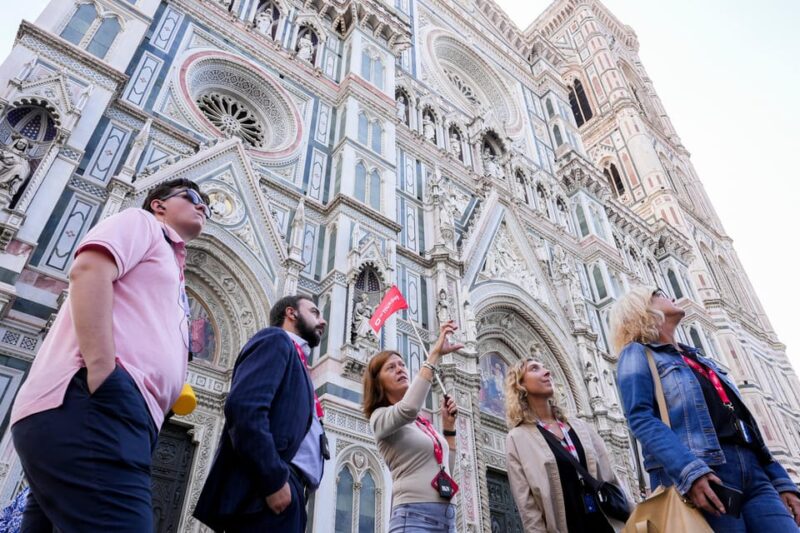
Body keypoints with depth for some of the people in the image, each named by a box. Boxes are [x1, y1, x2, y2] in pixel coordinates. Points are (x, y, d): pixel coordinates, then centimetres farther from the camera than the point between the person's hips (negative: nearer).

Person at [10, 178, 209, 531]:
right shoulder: (140, 222, 13)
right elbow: (88, 271, -9)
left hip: (113, 406, 10)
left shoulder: (172, 274, 36)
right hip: (90, 401, -10)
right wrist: (102, 372, -20)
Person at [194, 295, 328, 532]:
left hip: (285, 490, 9)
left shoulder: (297, 365, 27)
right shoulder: (276, 339, 1)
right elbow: (243, 406, -16)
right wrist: (274, 479, -19)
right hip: (265, 492, -9)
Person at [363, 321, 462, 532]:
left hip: (447, 515, 7)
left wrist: (449, 425, 13)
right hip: (414, 515, -7)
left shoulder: (422, 422, 17)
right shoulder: (380, 417, -3)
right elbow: (408, 409, -27)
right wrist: (435, 353, -24)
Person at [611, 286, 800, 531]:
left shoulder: (699, 358, 29)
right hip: (700, 475, -6)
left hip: (753, 471, 7)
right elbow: (640, 419, -9)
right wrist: (689, 470, -23)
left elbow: (743, 422, 25)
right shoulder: (636, 354, 6)